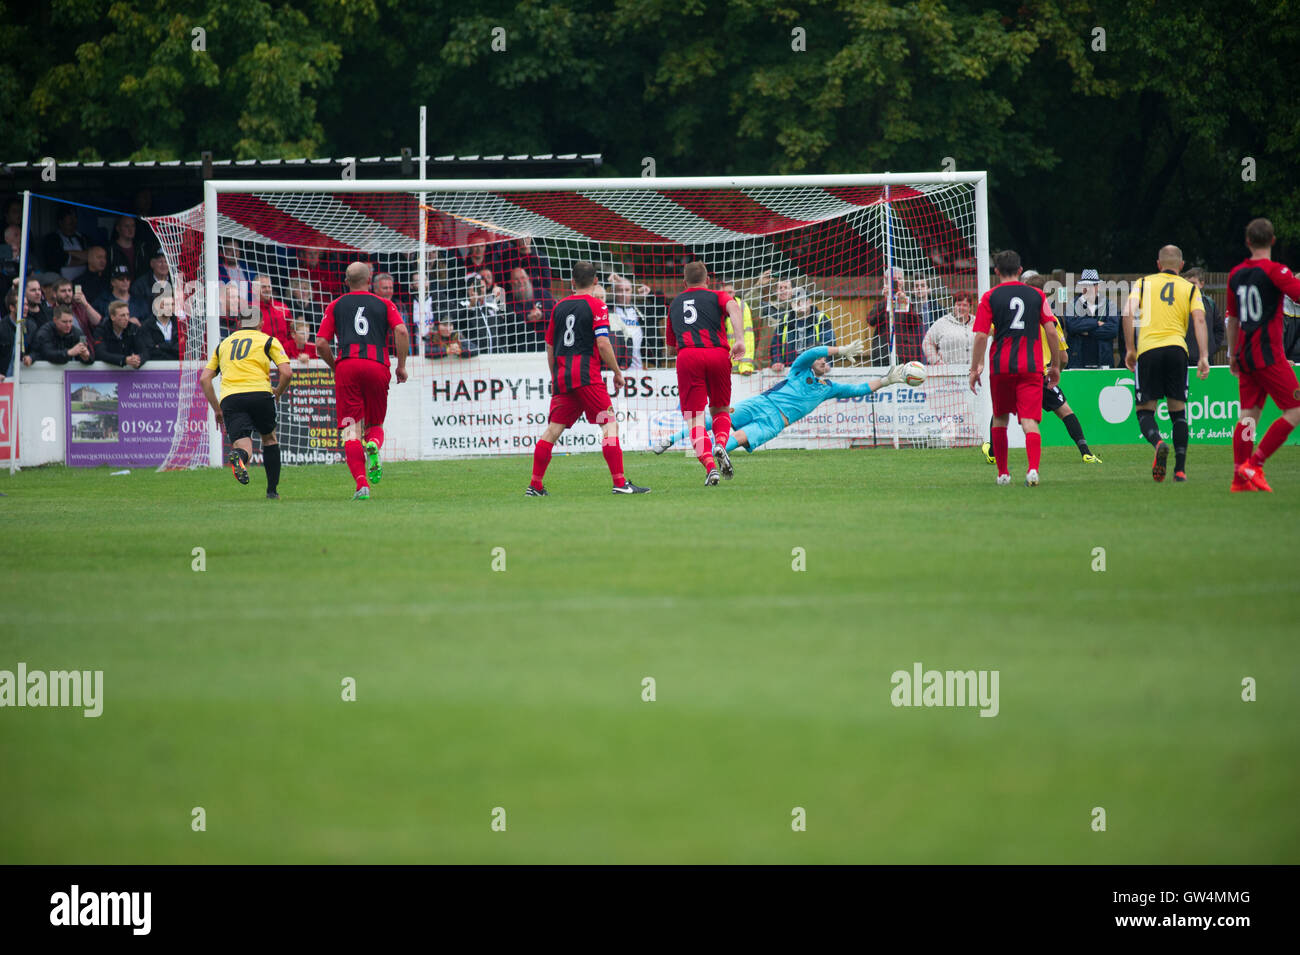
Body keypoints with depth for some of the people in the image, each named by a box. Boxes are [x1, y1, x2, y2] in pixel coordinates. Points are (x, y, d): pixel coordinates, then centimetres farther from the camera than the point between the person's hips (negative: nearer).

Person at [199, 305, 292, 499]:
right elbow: (286, 372, 3)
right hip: (259, 393, -1)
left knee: (243, 445, -7)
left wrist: (216, 409, 25)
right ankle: (272, 490, 21)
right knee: (269, 438, 23)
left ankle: (238, 456, -45)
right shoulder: (267, 341, 16)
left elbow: (204, 378, 21)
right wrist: (278, 393, 22)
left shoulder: (224, 344, 26)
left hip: (229, 398, 1)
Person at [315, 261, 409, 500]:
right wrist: (401, 365, 7)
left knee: (350, 430, -3)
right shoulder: (384, 304, 17)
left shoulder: (335, 306, 17)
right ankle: (373, 446, -23)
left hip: (347, 365, -1)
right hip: (377, 367, 1)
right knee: (375, 425, 15)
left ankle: (362, 484, -20)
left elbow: (321, 344, 9)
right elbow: (401, 331, -1)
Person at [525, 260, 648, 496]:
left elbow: (550, 346, 19)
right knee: (609, 423, -5)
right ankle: (620, 483, -14)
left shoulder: (559, 306, 14)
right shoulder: (596, 305, -2)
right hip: (586, 375, -6)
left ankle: (535, 486, 9)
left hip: (562, 378, 6)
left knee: (553, 429, 8)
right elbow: (602, 343, -11)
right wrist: (617, 372, 0)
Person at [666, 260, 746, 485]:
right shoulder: (717, 297, 18)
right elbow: (733, 307, -8)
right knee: (720, 410, 18)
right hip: (717, 354, 0)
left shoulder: (675, 303, 27)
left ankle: (710, 466, -20)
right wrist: (739, 339, -19)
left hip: (687, 356, 0)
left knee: (694, 417, -1)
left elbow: (671, 348, 29)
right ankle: (720, 443, -13)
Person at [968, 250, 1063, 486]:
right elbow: (1052, 332, 4)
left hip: (1001, 366, 0)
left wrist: (975, 368, 1)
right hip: (1031, 366, 0)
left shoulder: (990, 297, 2)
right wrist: (1056, 365, 11)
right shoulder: (1036, 295, 7)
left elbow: (981, 336, -4)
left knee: (1000, 419, 17)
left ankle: (1003, 473, 20)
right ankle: (1033, 468, -28)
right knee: (1029, 421, -6)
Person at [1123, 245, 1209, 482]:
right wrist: (1204, 357, -5)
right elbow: (1199, 320, 0)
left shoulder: (1144, 283, 14)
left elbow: (1129, 313, 0)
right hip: (1176, 349, 1)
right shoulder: (1190, 289, 15)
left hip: (1147, 349, -1)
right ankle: (1180, 469, 5)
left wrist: (1130, 349, 4)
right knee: (1178, 409, 11)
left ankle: (1158, 443, -28)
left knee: (1145, 411, 5)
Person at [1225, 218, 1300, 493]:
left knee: (1249, 414, 7)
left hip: (1245, 354, 7)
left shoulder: (1236, 274, 12)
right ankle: (1253, 464, -8)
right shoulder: (1274, 271, -10)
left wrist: (1233, 354, 30)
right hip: (1268, 354, -7)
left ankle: (1240, 478, -1)